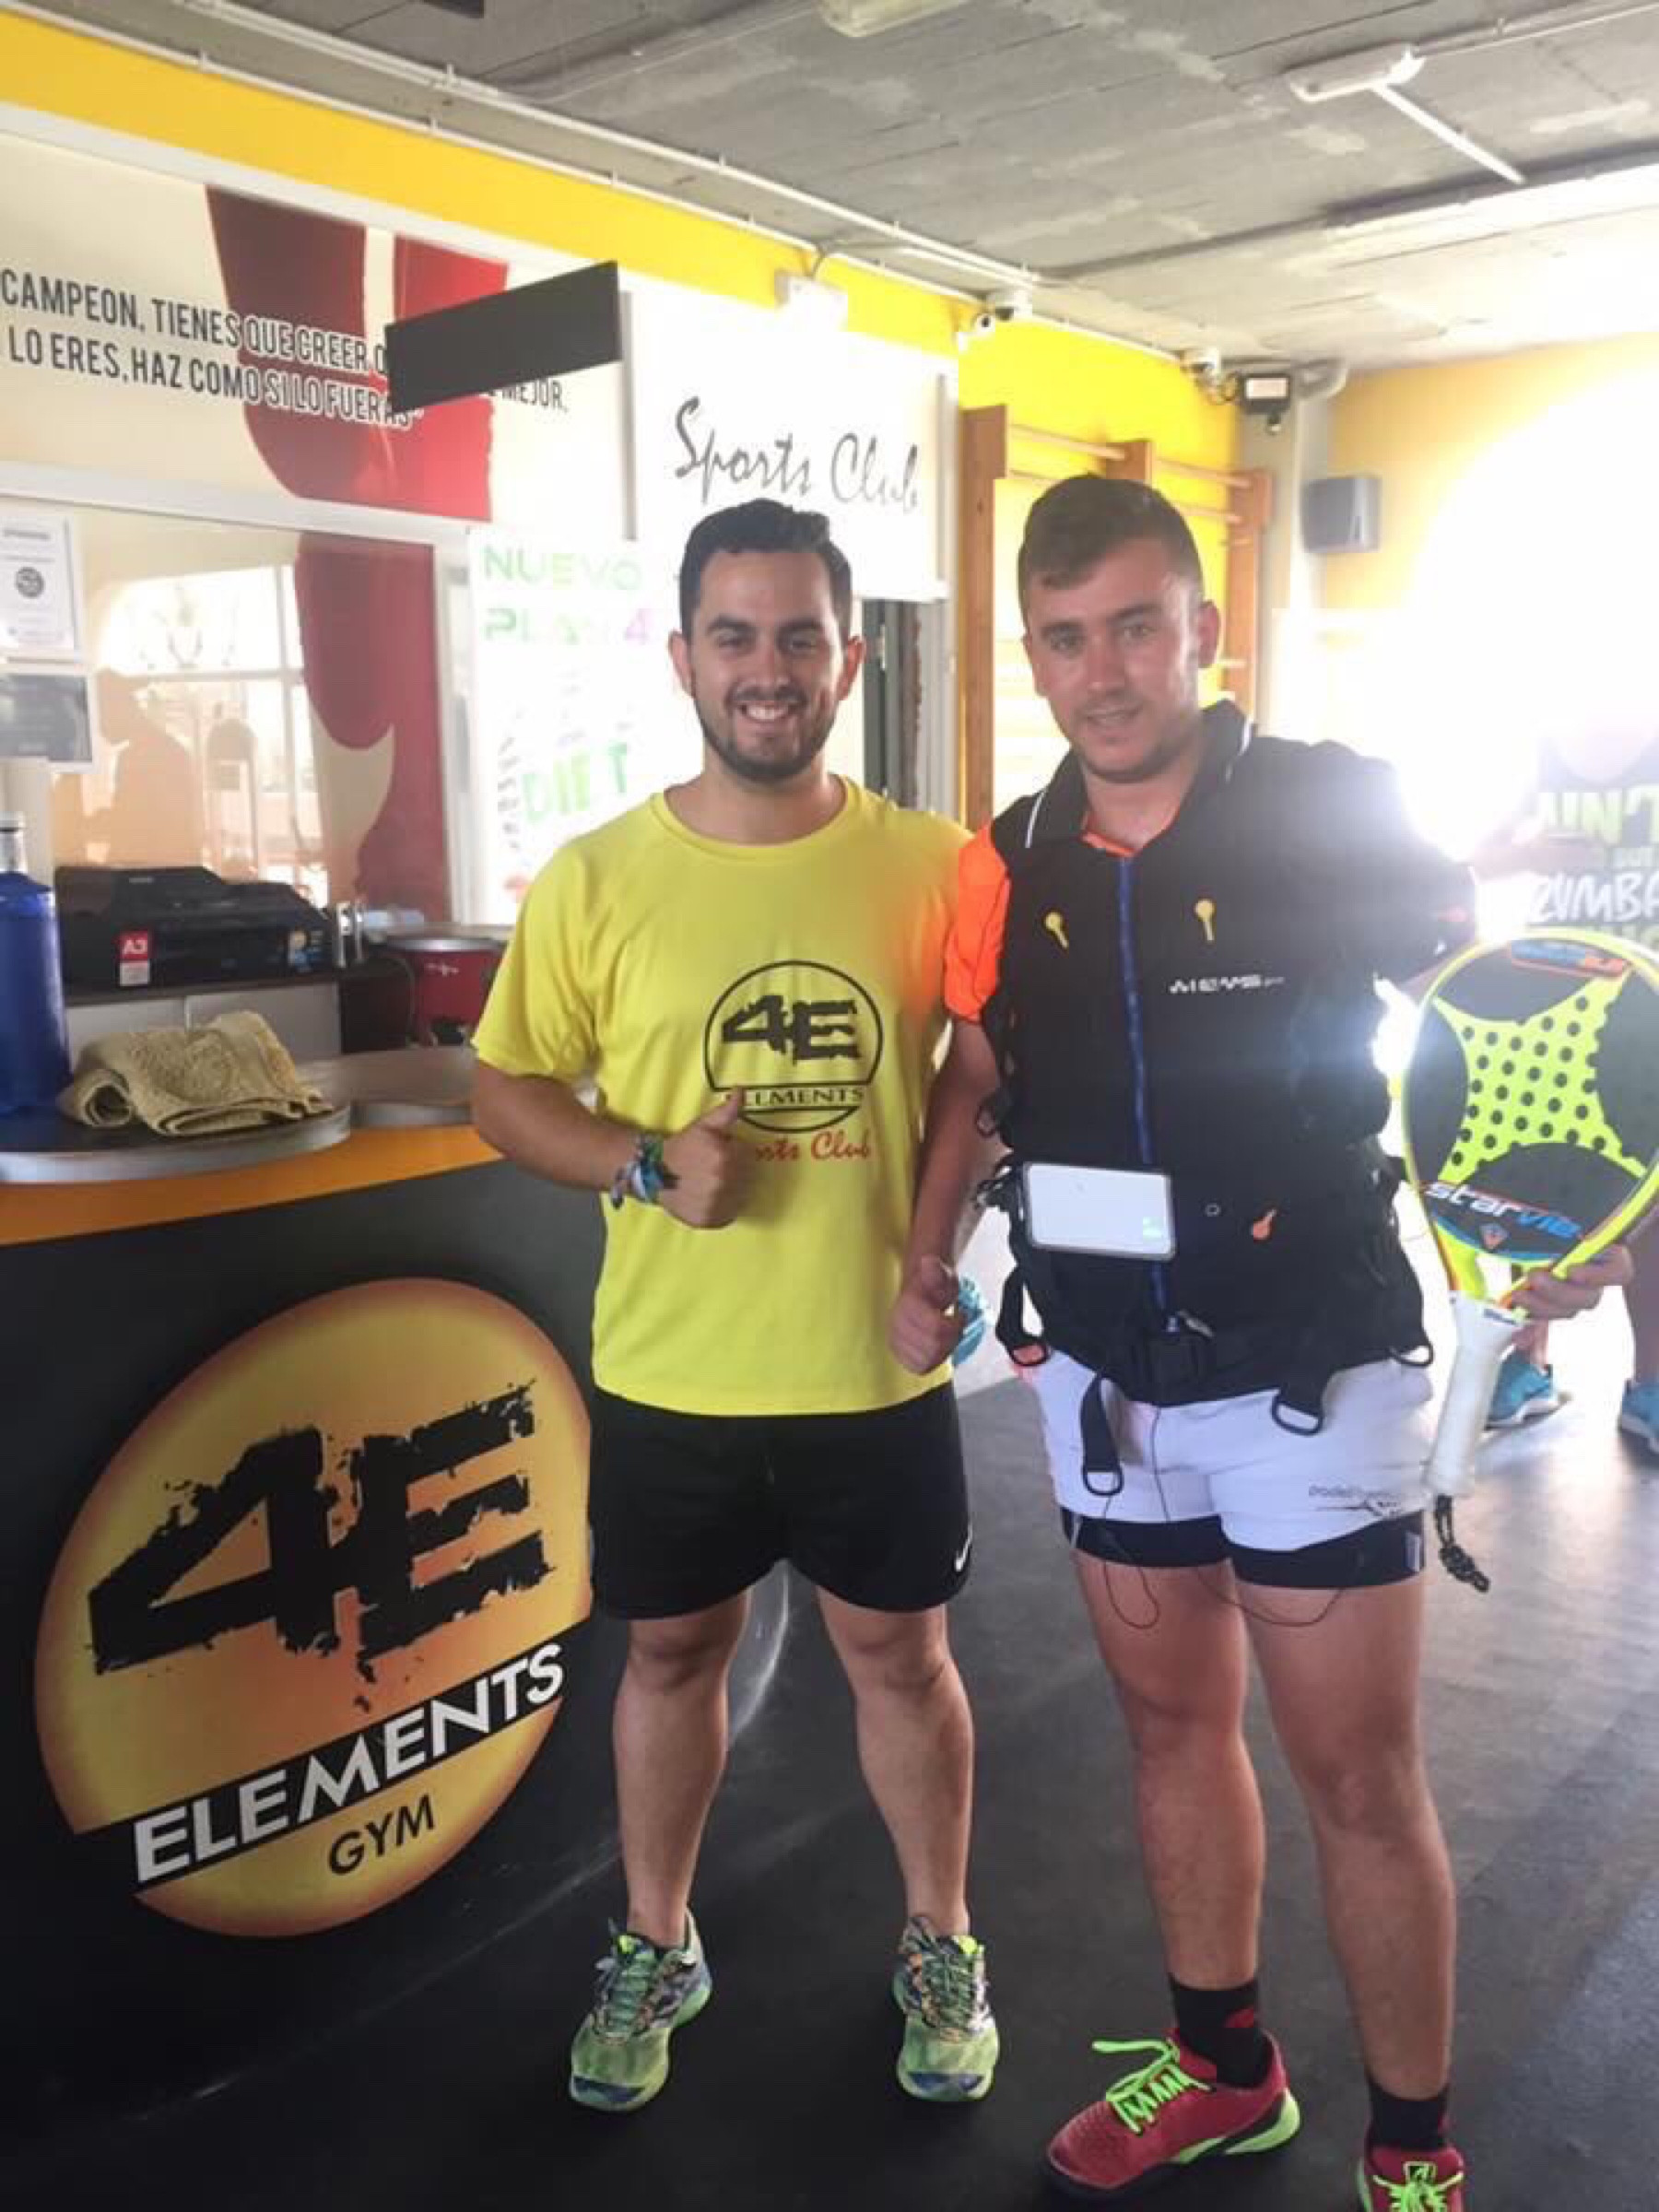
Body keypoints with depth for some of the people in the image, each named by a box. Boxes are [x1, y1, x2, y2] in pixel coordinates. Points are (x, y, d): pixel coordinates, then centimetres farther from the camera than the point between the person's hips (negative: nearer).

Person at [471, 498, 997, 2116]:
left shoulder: (929, 865, -5)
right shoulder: (594, 881, -7)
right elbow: (508, 1097, 0)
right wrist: (650, 1166, -18)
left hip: (880, 1365, 0)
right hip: (669, 1372, 0)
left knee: (897, 1654, 16)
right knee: (671, 1652, 18)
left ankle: (940, 1949, 40)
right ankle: (655, 1949, 42)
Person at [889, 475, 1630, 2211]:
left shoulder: (1330, 812, -12)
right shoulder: (1009, 866, 0)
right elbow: (973, 1075, 12)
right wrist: (922, 1262, 1)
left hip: (1310, 1369, -4)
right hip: (1107, 1376, 5)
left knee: (1357, 1775, 5)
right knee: (1170, 1722, 19)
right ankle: (1221, 2066, 40)